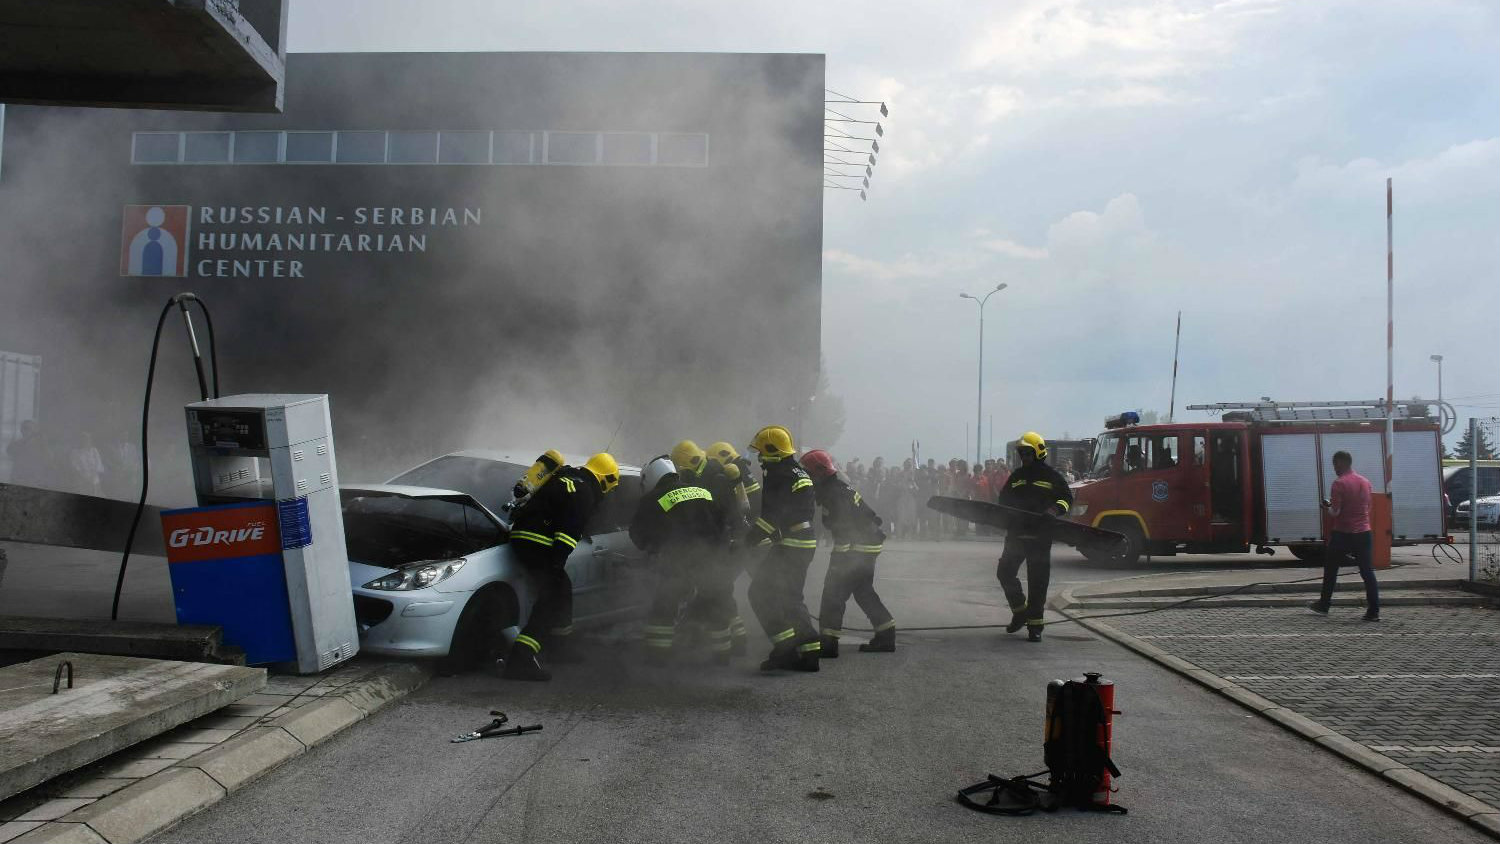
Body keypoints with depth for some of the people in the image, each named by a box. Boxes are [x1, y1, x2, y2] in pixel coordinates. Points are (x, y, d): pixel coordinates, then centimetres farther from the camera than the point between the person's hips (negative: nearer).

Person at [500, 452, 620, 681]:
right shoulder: (585, 492, -10)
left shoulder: (567, 478, 22)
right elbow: (570, 530, -20)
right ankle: (521, 658, -22)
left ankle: (560, 645, 36)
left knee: (561, 588, 22)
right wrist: (557, 562, -22)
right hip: (535, 542, -10)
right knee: (551, 596, -12)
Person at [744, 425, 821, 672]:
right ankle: (808, 652, 13)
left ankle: (786, 648, -11)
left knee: (761, 593, -6)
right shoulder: (799, 473, 18)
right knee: (791, 598, 15)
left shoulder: (778, 476, -14)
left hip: (789, 547, -10)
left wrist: (749, 540, -15)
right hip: (806, 544, 10)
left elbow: (771, 516, -21)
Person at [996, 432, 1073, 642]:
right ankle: (1020, 611, 22)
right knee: (1004, 572, 3)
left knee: (1037, 581, -3)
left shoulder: (1051, 476, 2)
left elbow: (1067, 498, 4)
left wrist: (1055, 510, -16)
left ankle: (1035, 625, 4)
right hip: (1016, 533, 5)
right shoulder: (1017, 476, 16)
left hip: (1041, 536, -5)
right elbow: (1004, 499, 22)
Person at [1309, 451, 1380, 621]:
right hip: (1364, 533, 5)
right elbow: (1367, 508, 19)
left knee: (1330, 570, 11)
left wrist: (1327, 507, 5)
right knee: (1367, 572, 3)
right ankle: (1374, 611, -2)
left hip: (1343, 534, -5)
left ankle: (1323, 606, 20)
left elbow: (1335, 512, -17)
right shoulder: (1365, 482, 8)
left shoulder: (1339, 483, -14)